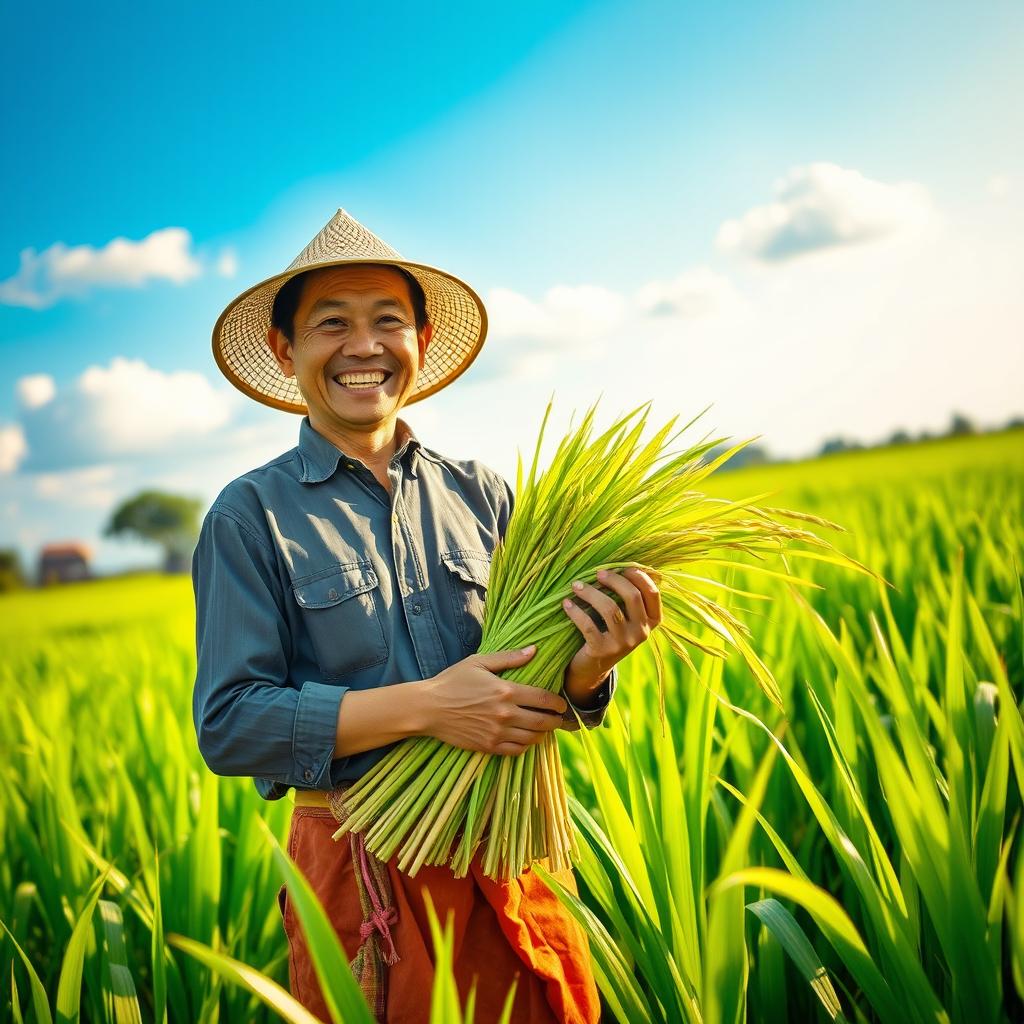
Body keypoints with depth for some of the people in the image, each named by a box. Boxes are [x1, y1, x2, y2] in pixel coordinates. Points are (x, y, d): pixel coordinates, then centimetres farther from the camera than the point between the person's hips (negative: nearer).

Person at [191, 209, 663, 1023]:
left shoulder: (484, 496, 3)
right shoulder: (250, 517, -7)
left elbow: (525, 685, 6)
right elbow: (228, 725, -13)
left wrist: (587, 669, -17)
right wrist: (423, 706, -22)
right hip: (365, 877, -3)